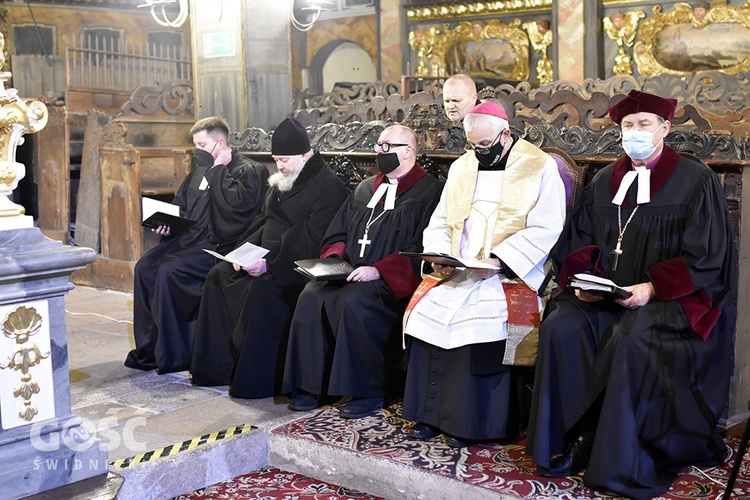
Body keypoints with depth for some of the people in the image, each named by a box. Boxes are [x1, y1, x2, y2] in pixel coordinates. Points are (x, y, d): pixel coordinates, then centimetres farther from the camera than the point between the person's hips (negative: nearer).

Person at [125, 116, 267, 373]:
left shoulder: (248, 170, -3)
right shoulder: (200, 172, 22)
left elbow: (236, 202, -22)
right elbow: (179, 206, 30)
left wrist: (218, 169, -11)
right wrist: (167, 223, 9)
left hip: (217, 244, -8)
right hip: (188, 237, 8)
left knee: (170, 270, -28)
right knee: (145, 267, -13)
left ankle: (171, 356, -18)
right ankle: (147, 349, -7)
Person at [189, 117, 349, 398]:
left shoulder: (329, 187, -14)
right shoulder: (281, 182, 15)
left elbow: (312, 244, -21)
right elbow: (264, 222, 20)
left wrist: (269, 264, -26)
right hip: (267, 260, 9)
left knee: (263, 286, -33)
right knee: (219, 275, -5)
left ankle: (256, 380, -24)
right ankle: (217, 365, -2)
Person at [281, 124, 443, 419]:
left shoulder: (429, 192, -3)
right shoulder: (366, 189, 21)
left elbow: (421, 251, -14)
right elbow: (338, 234, 24)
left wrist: (378, 270, -20)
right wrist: (333, 257, 3)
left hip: (393, 281, -7)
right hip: (350, 274, 7)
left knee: (353, 301, -33)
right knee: (311, 296, -19)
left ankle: (367, 392, -20)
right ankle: (309, 384, -12)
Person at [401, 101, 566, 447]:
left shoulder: (540, 168, -1)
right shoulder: (461, 167, 17)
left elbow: (545, 231, -9)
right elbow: (439, 223, 17)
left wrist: (497, 261, -19)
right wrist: (440, 257, -4)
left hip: (509, 275, -5)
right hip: (457, 273, 5)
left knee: (479, 317, -29)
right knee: (426, 307, -18)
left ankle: (470, 421, -15)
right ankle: (430, 412, -8)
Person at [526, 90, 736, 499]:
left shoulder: (695, 181, 1)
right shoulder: (604, 182, 16)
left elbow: (705, 259, -5)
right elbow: (576, 244, 15)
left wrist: (652, 288, -18)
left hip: (669, 299, -4)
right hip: (603, 295, 5)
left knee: (631, 339, -35)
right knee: (561, 329, -24)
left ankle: (621, 464, -24)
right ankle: (568, 442, -16)